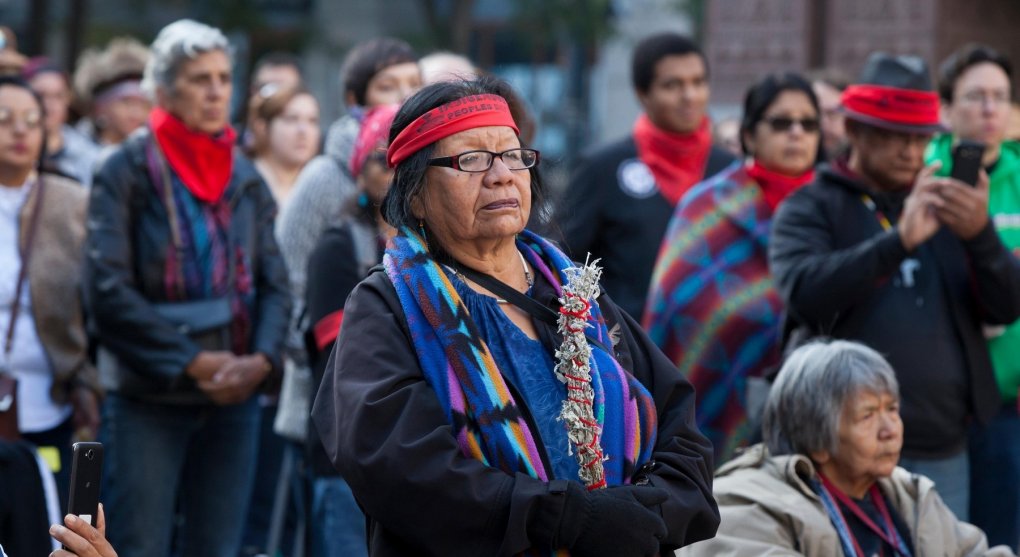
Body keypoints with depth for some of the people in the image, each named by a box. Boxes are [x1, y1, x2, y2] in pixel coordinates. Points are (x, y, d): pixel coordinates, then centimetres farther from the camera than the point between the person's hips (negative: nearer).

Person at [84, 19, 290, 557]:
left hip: (233, 395, 5)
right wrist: (191, 362, -15)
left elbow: (275, 284, 8)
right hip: (147, 397, -4)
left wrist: (261, 359, -11)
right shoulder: (127, 171, -4)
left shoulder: (245, 178, 11)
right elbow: (107, 289, -11)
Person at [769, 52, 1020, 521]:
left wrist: (981, 235, -15)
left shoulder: (947, 206, 14)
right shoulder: (811, 208, 3)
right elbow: (804, 293, -16)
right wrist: (900, 240, -25)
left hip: (943, 453, 4)